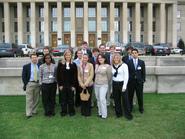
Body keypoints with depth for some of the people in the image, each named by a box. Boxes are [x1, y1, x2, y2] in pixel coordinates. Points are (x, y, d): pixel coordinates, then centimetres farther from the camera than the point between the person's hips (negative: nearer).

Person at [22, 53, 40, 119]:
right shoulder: (26, 66, 1)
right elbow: (23, 76, 1)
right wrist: (26, 84, -6)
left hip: (38, 84, 3)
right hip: (30, 84, -2)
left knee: (36, 99, 10)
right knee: (29, 99, -2)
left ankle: (34, 111, 23)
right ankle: (28, 113, 3)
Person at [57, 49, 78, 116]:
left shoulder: (73, 64, 4)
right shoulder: (60, 64, 1)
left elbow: (75, 76, 2)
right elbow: (58, 75, 0)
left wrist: (73, 85, -5)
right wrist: (60, 85, -6)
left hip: (71, 85, 0)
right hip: (62, 85, 0)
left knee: (70, 99, 7)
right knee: (63, 99, 6)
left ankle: (71, 111, 22)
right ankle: (63, 111, 20)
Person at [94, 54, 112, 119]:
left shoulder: (107, 66, -8)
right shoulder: (96, 66, 7)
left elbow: (109, 76, -3)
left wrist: (106, 82, 8)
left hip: (103, 85, -5)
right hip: (96, 84, 5)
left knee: (102, 99, -11)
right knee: (98, 99, 11)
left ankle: (104, 114, 0)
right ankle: (100, 113, 23)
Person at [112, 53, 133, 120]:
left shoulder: (124, 65, -6)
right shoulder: (112, 66, 7)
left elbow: (126, 76, -8)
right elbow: (111, 75, 8)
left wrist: (124, 86, -12)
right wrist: (111, 85, 0)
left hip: (122, 83, -4)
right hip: (114, 84, 4)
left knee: (125, 99, -1)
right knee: (116, 99, 10)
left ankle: (127, 114, 12)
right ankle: (118, 113, 24)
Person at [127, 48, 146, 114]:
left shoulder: (142, 62, 3)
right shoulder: (129, 62, -1)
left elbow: (143, 72, 4)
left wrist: (143, 80, -2)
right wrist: (127, 80, -5)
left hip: (139, 82, 1)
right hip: (131, 81, 0)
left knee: (140, 96, 9)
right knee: (130, 96, 8)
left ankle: (141, 108, 26)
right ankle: (130, 108, 24)